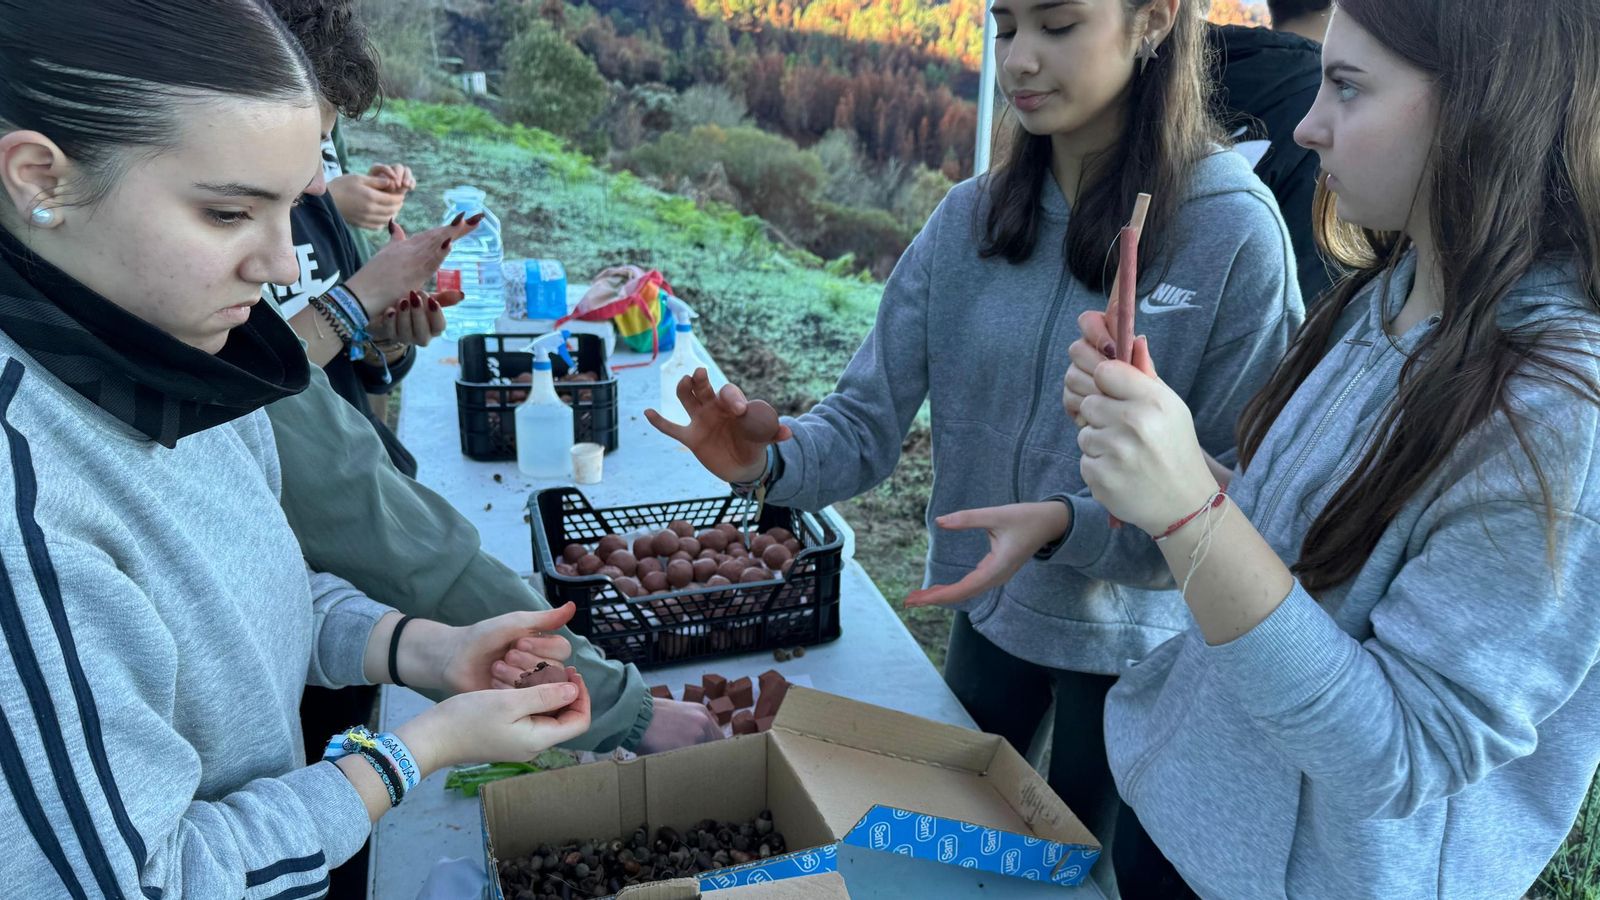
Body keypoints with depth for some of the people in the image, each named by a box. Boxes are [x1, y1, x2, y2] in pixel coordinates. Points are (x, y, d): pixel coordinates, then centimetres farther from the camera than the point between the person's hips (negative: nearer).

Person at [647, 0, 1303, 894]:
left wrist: (1067, 521, -31)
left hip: (1134, 639, -3)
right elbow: (869, 419, -10)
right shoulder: (973, 218, -7)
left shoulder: (1233, 228, -19)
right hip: (988, 606, 4)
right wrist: (772, 462, -30)